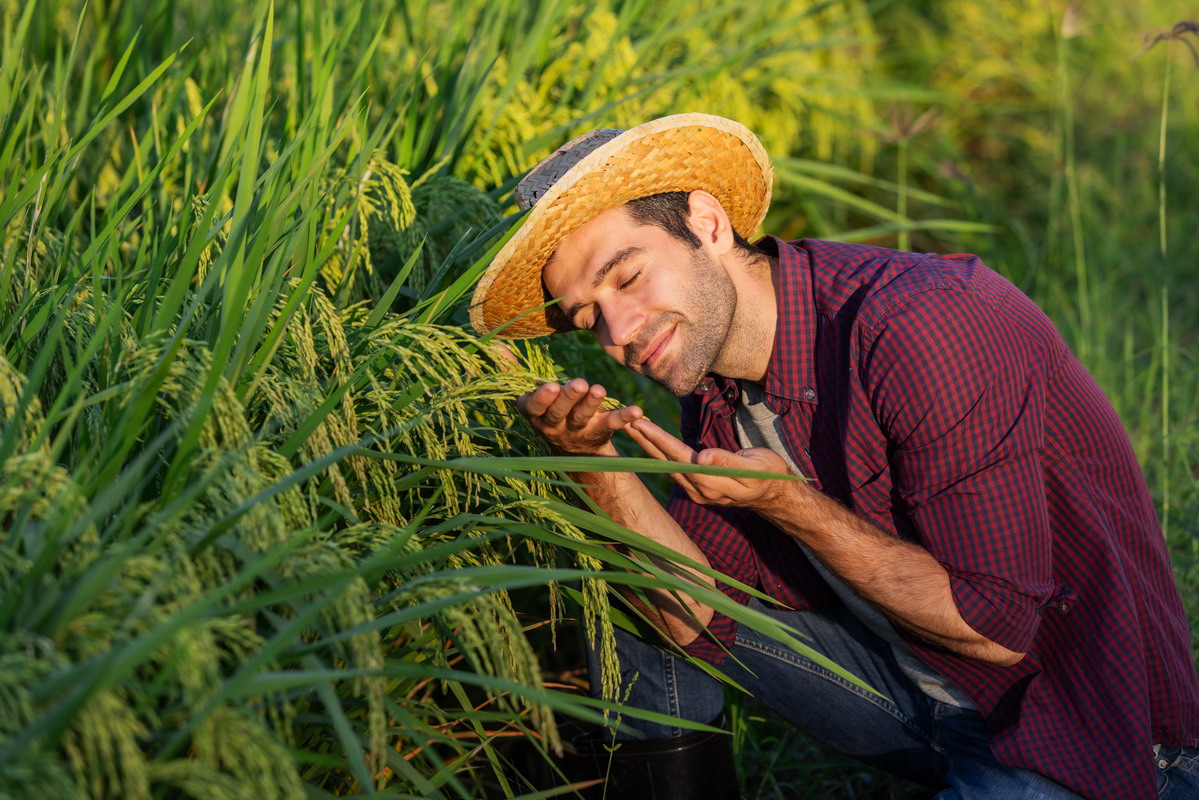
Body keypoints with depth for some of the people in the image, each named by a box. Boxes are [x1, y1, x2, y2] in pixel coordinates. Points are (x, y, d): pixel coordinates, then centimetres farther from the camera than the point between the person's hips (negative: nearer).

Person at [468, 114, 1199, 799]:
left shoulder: (925, 328, -27)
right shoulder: (717, 384, -2)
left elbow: (997, 626, -26)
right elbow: (705, 618, -5)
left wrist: (786, 503, -23)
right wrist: (596, 461, -17)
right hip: (920, 693, 7)